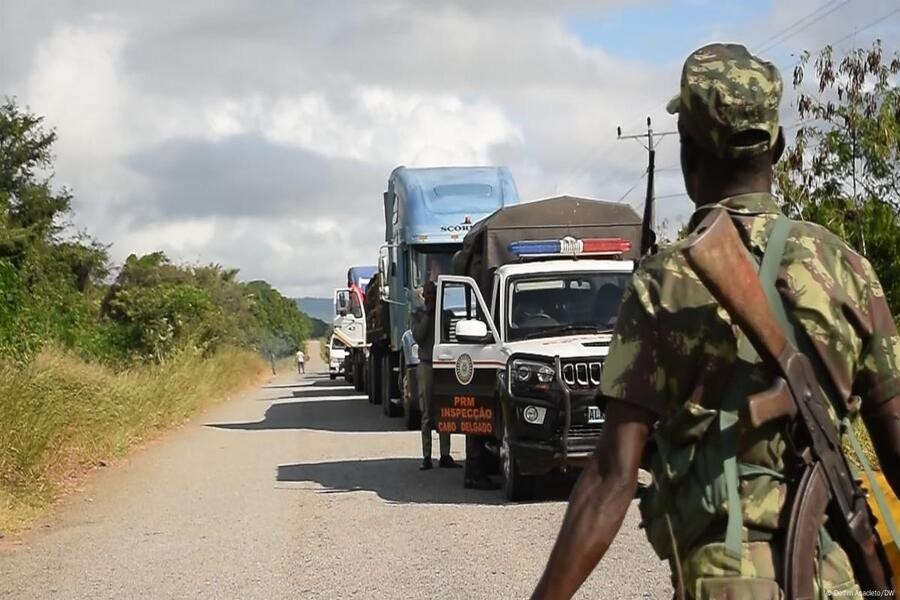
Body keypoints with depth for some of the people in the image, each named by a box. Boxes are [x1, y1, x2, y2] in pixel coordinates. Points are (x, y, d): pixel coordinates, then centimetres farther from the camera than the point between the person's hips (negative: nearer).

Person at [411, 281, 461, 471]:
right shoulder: (418, 315, 7)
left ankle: (445, 455, 3)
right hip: (426, 365, -2)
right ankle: (426, 457, 2)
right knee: (427, 415, 0)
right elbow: (417, 336, -10)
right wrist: (427, 315, -9)